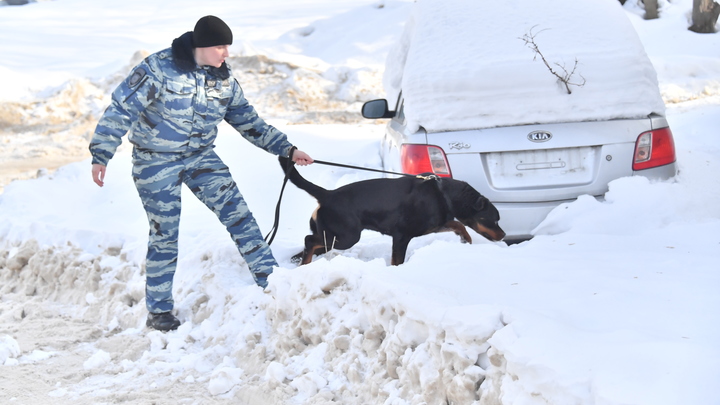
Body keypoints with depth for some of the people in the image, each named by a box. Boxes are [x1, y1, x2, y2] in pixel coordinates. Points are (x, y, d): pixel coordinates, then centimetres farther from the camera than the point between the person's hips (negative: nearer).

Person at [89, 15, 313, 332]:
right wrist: (100, 156, -19)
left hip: (200, 158, 5)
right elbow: (120, 110, -17)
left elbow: (249, 123, 8)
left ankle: (271, 283, 1)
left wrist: (287, 149, 4)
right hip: (156, 163, -5)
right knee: (165, 235, 1)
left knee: (238, 213, -6)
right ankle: (158, 311, 16)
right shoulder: (158, 69, -20)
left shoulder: (223, 79, -2)